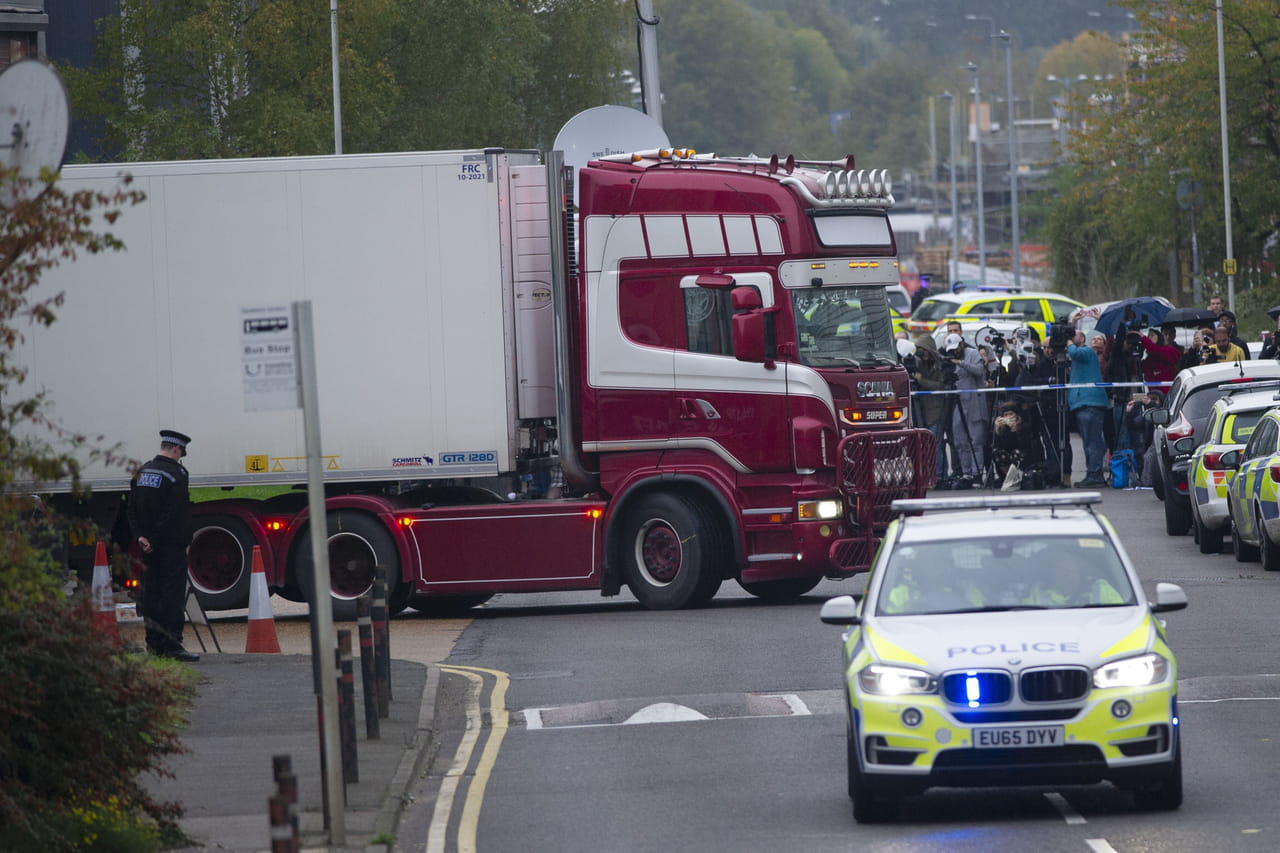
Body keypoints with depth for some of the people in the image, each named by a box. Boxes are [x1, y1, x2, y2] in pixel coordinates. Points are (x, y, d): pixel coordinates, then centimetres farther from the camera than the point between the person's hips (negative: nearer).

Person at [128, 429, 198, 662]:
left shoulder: (142, 472, 10)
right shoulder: (176, 473, -12)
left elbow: (132, 509, 8)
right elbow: (173, 514, -17)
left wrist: (140, 536, 0)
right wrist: (154, 541, -13)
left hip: (149, 547, 7)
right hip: (171, 545, -7)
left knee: (151, 594, 10)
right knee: (173, 594, -6)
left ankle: (154, 643, 13)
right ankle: (171, 645, -10)